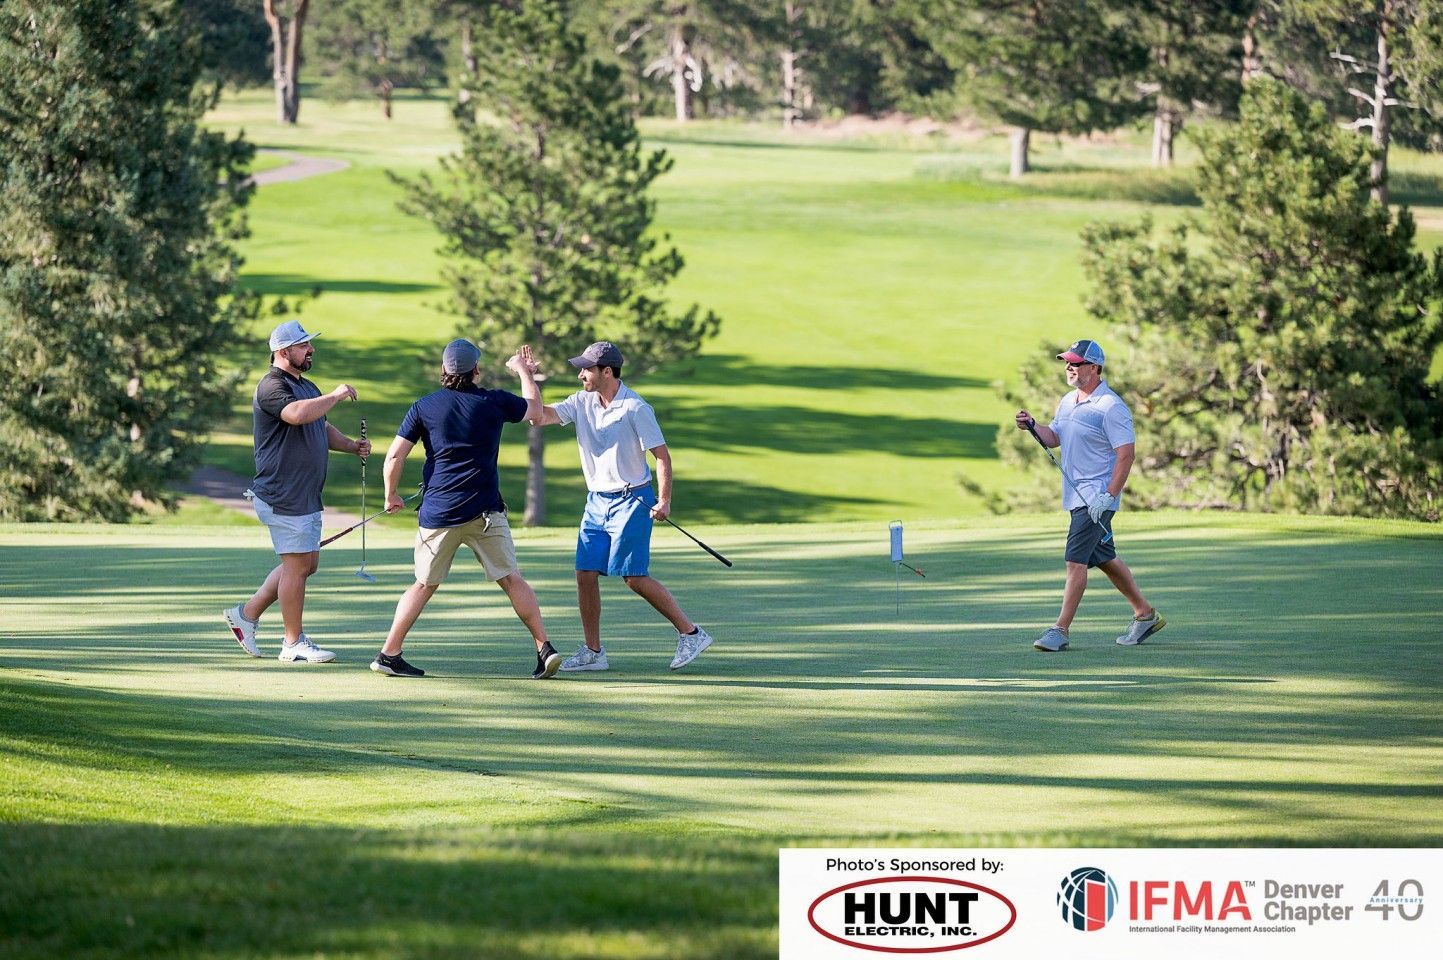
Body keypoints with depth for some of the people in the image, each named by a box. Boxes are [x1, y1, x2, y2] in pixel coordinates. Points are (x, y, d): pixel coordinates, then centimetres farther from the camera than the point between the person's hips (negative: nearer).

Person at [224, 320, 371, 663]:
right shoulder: (272, 386, -14)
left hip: (308, 496, 10)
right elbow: (297, 414, -33)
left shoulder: (307, 387, 19)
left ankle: (248, 613, 23)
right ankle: (293, 644, 3)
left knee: (307, 564, 14)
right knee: (297, 565, -5)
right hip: (283, 498, -10)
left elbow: (322, 428, 29)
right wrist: (336, 396, -23)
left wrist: (352, 446, 10)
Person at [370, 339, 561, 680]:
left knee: (424, 585, 12)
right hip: (484, 511, -1)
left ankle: (389, 654, 8)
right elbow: (536, 409, 20)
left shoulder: (424, 407, 2)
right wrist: (524, 372, 38)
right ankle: (544, 648, -3)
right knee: (512, 580, 5)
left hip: (437, 512, 1)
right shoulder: (495, 402, 1)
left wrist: (391, 495, 16)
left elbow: (395, 456, 0)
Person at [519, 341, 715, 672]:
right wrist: (526, 377, -5)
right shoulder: (581, 403, 5)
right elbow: (538, 417, 0)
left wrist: (664, 501, -20)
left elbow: (662, 455, -12)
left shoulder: (634, 408, -13)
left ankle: (690, 633, -3)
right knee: (585, 573, 0)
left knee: (634, 576, -12)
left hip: (631, 500, -7)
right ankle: (592, 651, 8)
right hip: (596, 502, 7)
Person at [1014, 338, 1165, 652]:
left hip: (1097, 497, -9)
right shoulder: (1067, 402, 12)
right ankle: (1145, 614, 29)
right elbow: (1054, 437, 25)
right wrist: (1032, 426, 3)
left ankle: (1061, 630, -13)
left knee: (1076, 560, -13)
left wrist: (1109, 496, -23)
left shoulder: (1111, 407, -15)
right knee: (1105, 559, 17)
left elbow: (1126, 453, -18)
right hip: (1077, 495, 9)